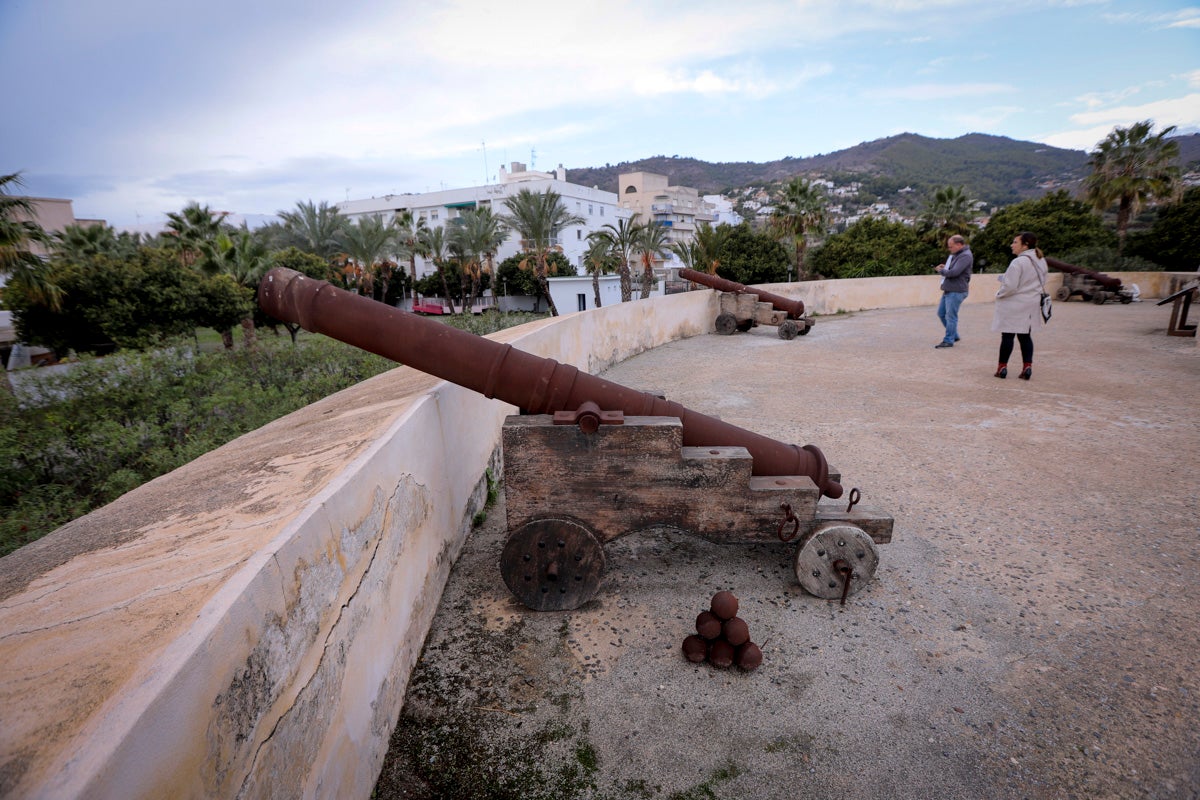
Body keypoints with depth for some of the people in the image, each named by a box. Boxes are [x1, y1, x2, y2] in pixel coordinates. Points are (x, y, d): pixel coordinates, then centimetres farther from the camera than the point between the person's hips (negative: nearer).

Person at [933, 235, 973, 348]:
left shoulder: (965, 256, -15)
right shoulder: (955, 254, 15)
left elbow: (954, 272, -24)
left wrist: (941, 270, -8)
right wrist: (943, 268, 5)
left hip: (956, 291, -10)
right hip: (948, 290, 10)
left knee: (951, 316, -5)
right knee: (941, 313, 14)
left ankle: (948, 340, 2)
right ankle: (954, 335, 26)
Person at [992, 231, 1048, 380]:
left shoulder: (1018, 262, -20)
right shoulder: (1040, 261, 9)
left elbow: (1010, 286, -21)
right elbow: (1042, 282, 17)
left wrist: (999, 294, -4)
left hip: (1013, 306, -8)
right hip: (1032, 305, 8)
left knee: (1007, 336, 1)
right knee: (1026, 336, 11)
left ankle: (1002, 368, 8)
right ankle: (1027, 367, 7)